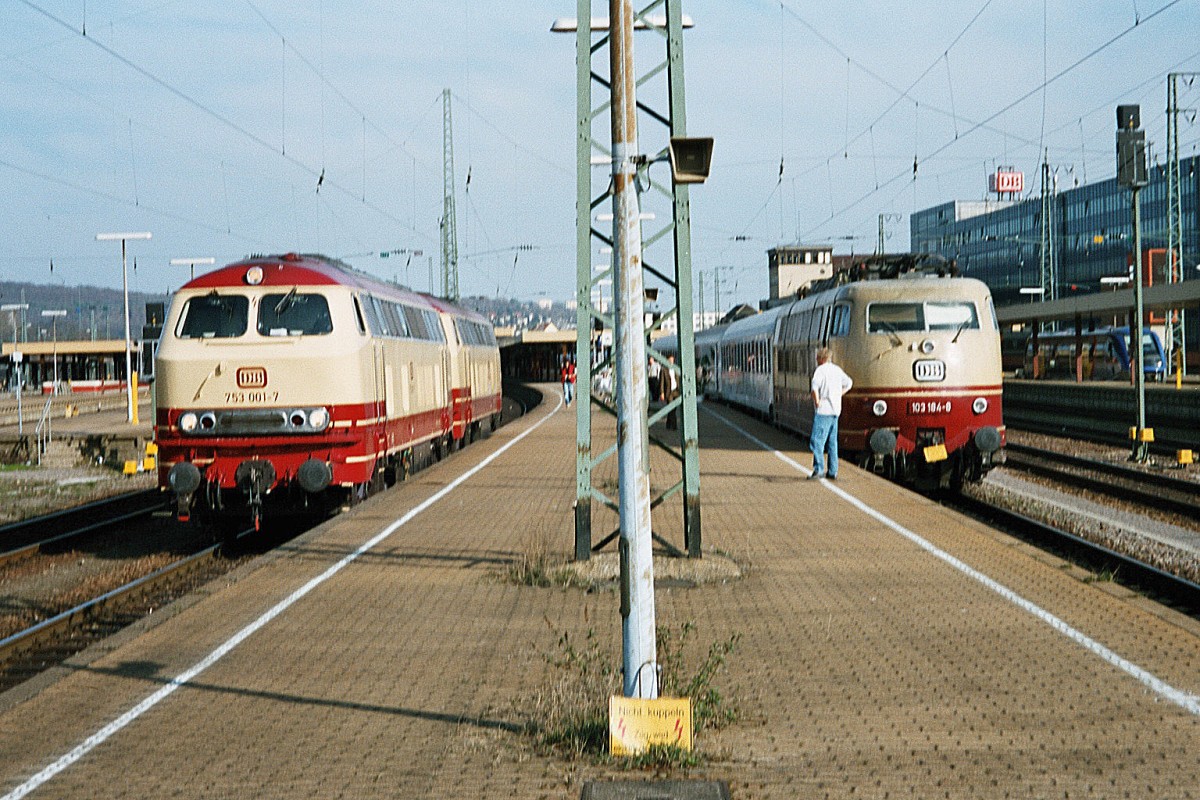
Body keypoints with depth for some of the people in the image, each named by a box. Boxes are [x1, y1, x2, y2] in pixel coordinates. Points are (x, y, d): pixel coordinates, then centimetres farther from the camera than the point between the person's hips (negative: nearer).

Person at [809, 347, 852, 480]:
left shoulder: (820, 370, -10)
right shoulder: (837, 370, 14)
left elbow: (815, 386, -27)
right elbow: (848, 383, 28)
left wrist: (816, 401, -15)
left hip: (823, 410, -8)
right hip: (835, 411, 8)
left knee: (817, 441, -10)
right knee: (832, 442, 13)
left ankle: (819, 469, -20)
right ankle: (833, 472, 14)